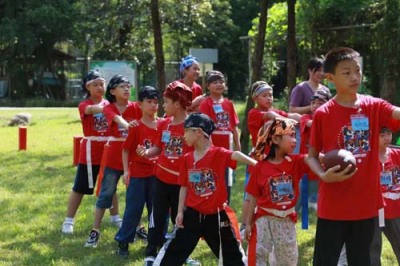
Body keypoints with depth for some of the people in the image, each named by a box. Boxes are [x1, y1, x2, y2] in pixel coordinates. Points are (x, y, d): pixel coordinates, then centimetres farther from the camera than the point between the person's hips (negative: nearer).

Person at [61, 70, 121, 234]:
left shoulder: (108, 104, 6)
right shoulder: (84, 105, -9)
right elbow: (92, 109, -34)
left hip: (108, 151, 4)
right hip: (89, 152, -4)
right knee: (80, 187, 3)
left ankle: (115, 217, 29)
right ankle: (68, 221, 13)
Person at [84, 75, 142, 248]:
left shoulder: (136, 107, 0)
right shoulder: (109, 109, -7)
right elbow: (119, 120, -28)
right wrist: (129, 126, -50)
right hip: (114, 158, -2)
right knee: (106, 194, 0)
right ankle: (95, 231, 6)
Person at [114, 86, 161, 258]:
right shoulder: (136, 127, -9)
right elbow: (126, 149, -5)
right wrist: (126, 171, -10)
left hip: (156, 174, 3)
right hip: (138, 174, -3)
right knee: (133, 209, 2)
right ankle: (123, 242, 12)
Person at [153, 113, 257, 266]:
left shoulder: (218, 154, -12)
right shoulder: (187, 159, 2)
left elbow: (235, 155, -32)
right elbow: (184, 187, 7)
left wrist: (255, 164, -51)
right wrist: (180, 212, 3)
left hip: (216, 215, -3)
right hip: (192, 214, 3)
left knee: (231, 253, 8)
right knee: (173, 251, 8)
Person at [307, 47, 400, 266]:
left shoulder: (374, 107, 1)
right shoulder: (323, 114, -6)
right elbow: (312, 156, 0)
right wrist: (324, 175, -18)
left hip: (366, 203, 3)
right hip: (333, 206, -2)